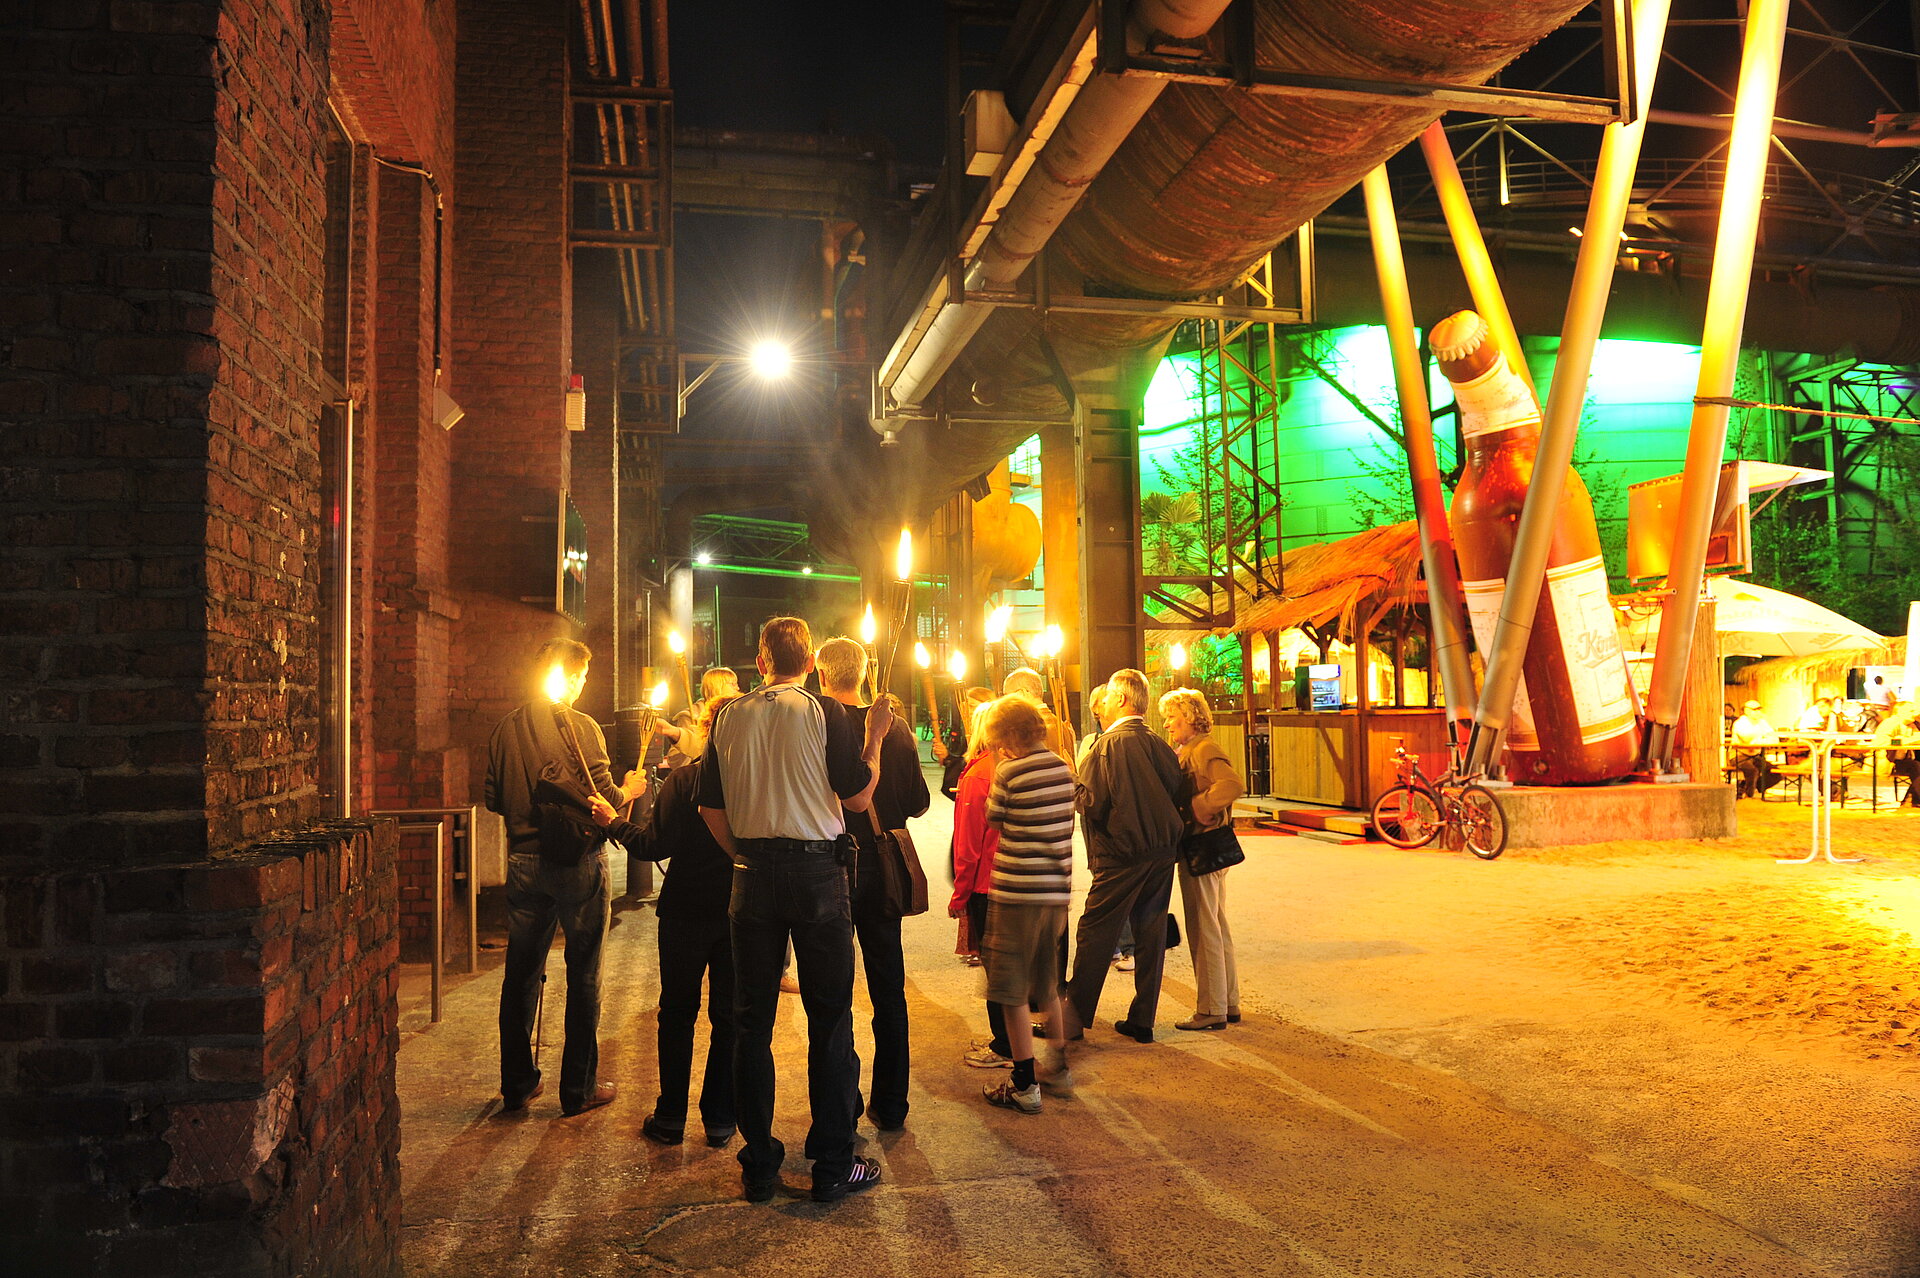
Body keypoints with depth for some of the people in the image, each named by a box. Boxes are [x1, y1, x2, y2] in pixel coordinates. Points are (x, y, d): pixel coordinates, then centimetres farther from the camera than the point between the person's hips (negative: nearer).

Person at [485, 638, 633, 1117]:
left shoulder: (506, 729, 3)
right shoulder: (581, 728, -11)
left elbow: (493, 799, 8)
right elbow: (604, 796, -14)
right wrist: (629, 791, 7)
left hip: (523, 862, 5)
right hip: (578, 862, -5)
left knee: (521, 974, 14)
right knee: (583, 977, 6)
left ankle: (517, 1084, 22)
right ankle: (578, 1089, 12)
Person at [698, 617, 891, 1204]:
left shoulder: (729, 716, 3)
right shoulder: (824, 712, -7)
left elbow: (710, 807, 5)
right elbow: (858, 796, -5)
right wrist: (875, 735, 7)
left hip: (753, 873, 3)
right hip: (816, 873, -3)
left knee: (752, 1019, 11)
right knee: (830, 1018, 6)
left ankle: (758, 1166, 17)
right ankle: (832, 1165, 10)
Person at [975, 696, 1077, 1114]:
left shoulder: (1010, 772, -13)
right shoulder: (1063, 769, 7)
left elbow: (993, 817, 0)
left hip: (1018, 891, -7)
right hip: (1058, 889, 7)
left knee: (1012, 991, 3)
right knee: (1047, 985, 21)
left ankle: (1024, 1084, 6)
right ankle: (1058, 1068, 30)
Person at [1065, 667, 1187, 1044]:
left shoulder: (1108, 744, -12)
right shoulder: (1160, 746, 5)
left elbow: (1092, 803, -16)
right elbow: (1178, 795, 6)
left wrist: (1075, 794, 3)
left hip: (1121, 856, -6)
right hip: (1163, 852, 6)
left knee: (1095, 934, 3)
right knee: (1151, 934, 11)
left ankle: (1074, 1018, 9)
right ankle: (1142, 1021, 17)